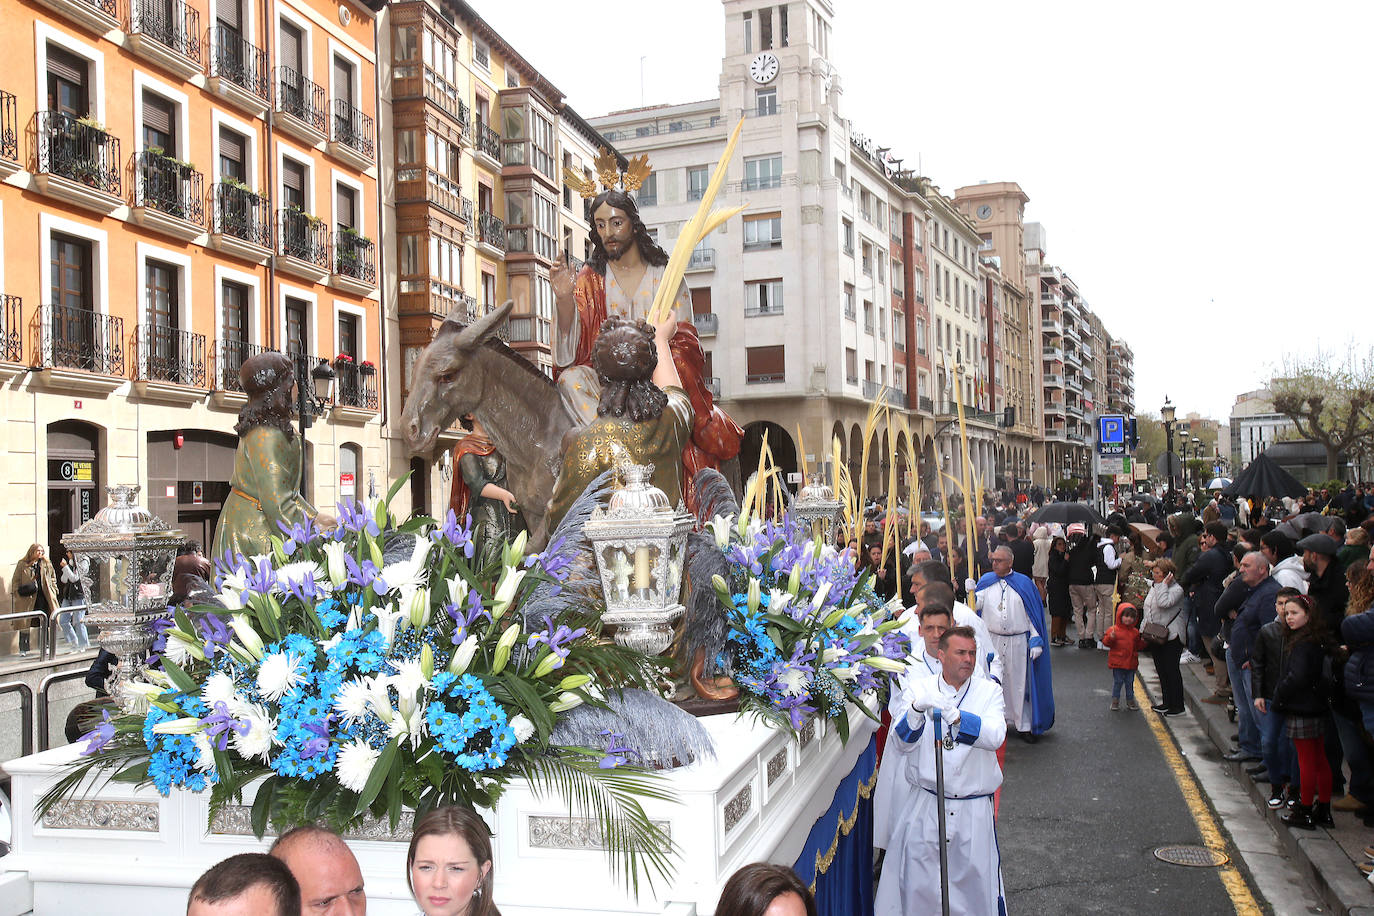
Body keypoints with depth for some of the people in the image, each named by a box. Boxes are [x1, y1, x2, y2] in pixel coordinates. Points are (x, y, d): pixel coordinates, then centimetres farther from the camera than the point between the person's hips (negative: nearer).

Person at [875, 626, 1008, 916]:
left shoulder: (988, 691, 3)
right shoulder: (918, 689, 2)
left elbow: (995, 736, -16)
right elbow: (902, 742, -9)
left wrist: (955, 716, -32)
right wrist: (917, 709, -28)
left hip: (974, 809, 0)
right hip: (924, 805, 0)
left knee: (976, 884, 5)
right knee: (918, 884, 4)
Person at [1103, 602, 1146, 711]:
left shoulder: (1135, 632, 8)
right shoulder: (1113, 630, -6)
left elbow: (1138, 646, 15)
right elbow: (1106, 642, -9)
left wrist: (1143, 641, -3)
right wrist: (1111, 638, -28)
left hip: (1131, 663, 4)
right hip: (1117, 662, -4)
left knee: (1130, 682, 12)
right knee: (1118, 682, 2)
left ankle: (1130, 700, 24)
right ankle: (1115, 700, 13)